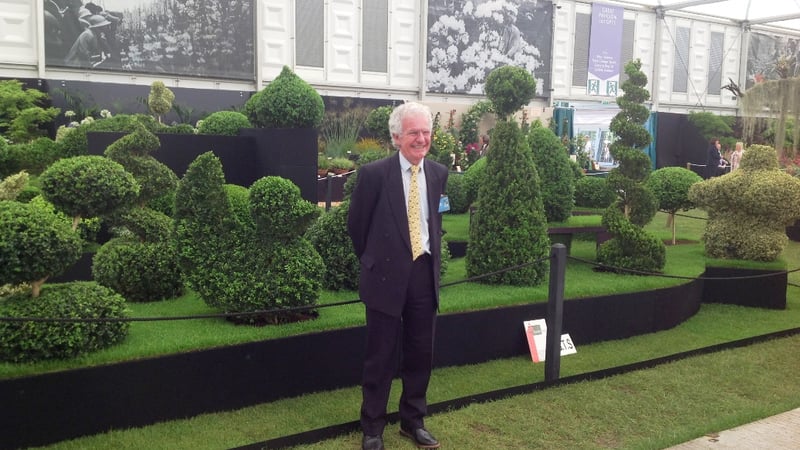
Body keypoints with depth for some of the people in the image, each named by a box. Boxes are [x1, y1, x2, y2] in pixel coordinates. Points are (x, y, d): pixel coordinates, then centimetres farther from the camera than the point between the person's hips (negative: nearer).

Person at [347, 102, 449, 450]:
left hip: (424, 274, 4)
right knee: (381, 356, 6)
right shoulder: (374, 173, -10)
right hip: (388, 276, -4)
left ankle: (413, 421, 30)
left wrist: (432, 260, 12)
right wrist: (375, 262, 8)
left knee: (420, 354, 13)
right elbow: (356, 225, -1)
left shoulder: (439, 173, 4)